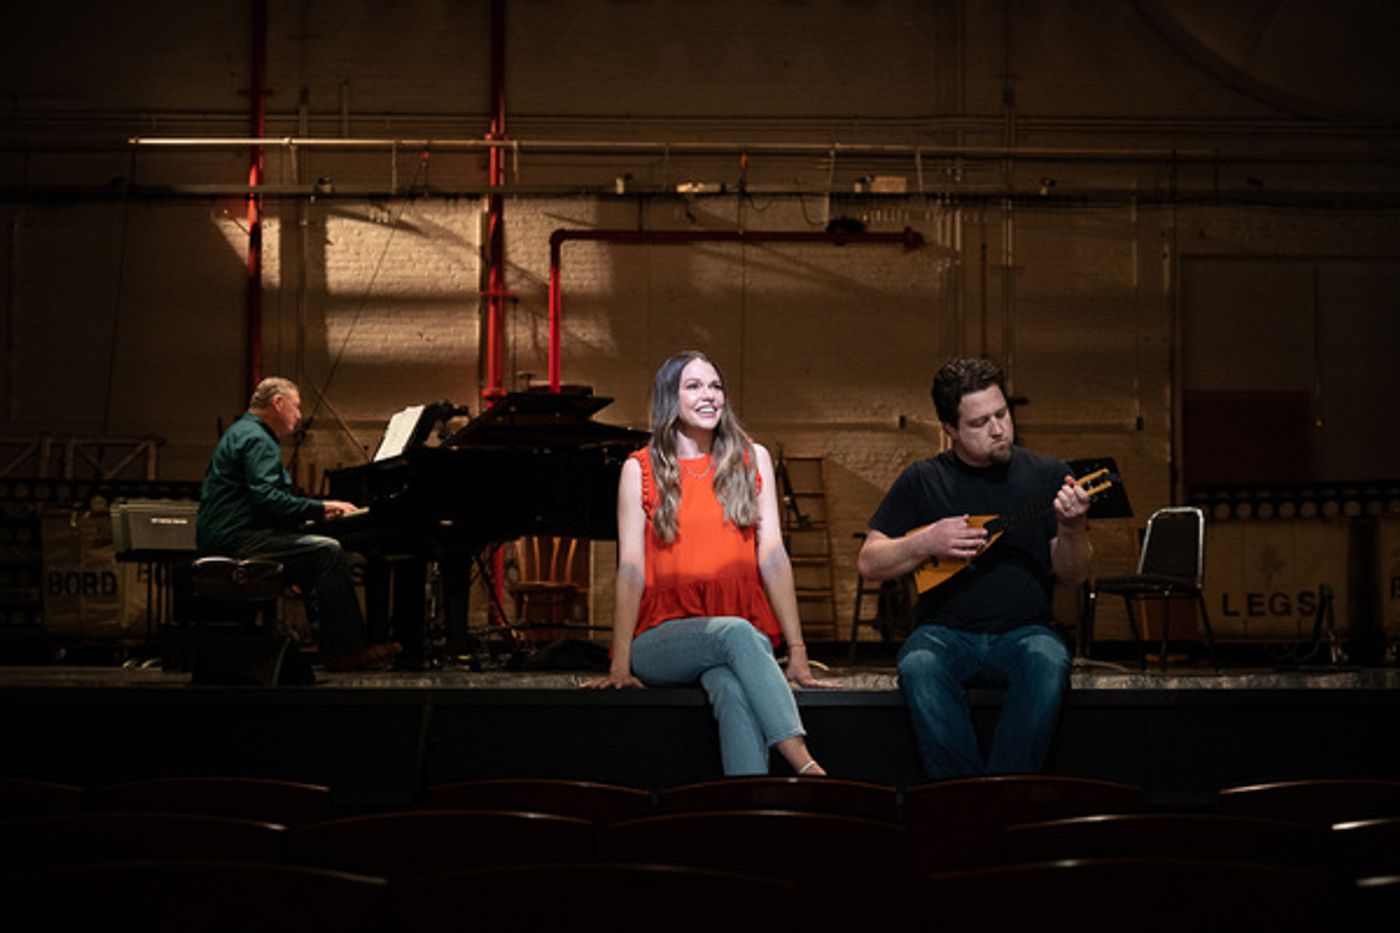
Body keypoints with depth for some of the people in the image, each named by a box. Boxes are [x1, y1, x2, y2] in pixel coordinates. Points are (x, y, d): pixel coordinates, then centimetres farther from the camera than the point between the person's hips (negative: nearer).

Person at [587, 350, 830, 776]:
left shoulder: (752, 460, 12)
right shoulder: (640, 469, 6)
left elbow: (773, 556, 4)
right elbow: (631, 568, -1)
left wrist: (797, 651, -3)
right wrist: (620, 664, -10)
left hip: (745, 636, 2)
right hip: (663, 640, -2)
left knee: (733, 688, -35)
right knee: (735, 632, -35)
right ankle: (806, 768, -46)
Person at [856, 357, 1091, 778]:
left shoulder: (1047, 475, 6)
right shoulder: (922, 481, 6)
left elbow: (1073, 577, 4)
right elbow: (869, 563, 6)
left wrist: (1071, 529, -17)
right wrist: (926, 542, -11)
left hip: (1023, 632, 0)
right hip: (945, 631, 0)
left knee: (1048, 665, -34)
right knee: (919, 669, -33)